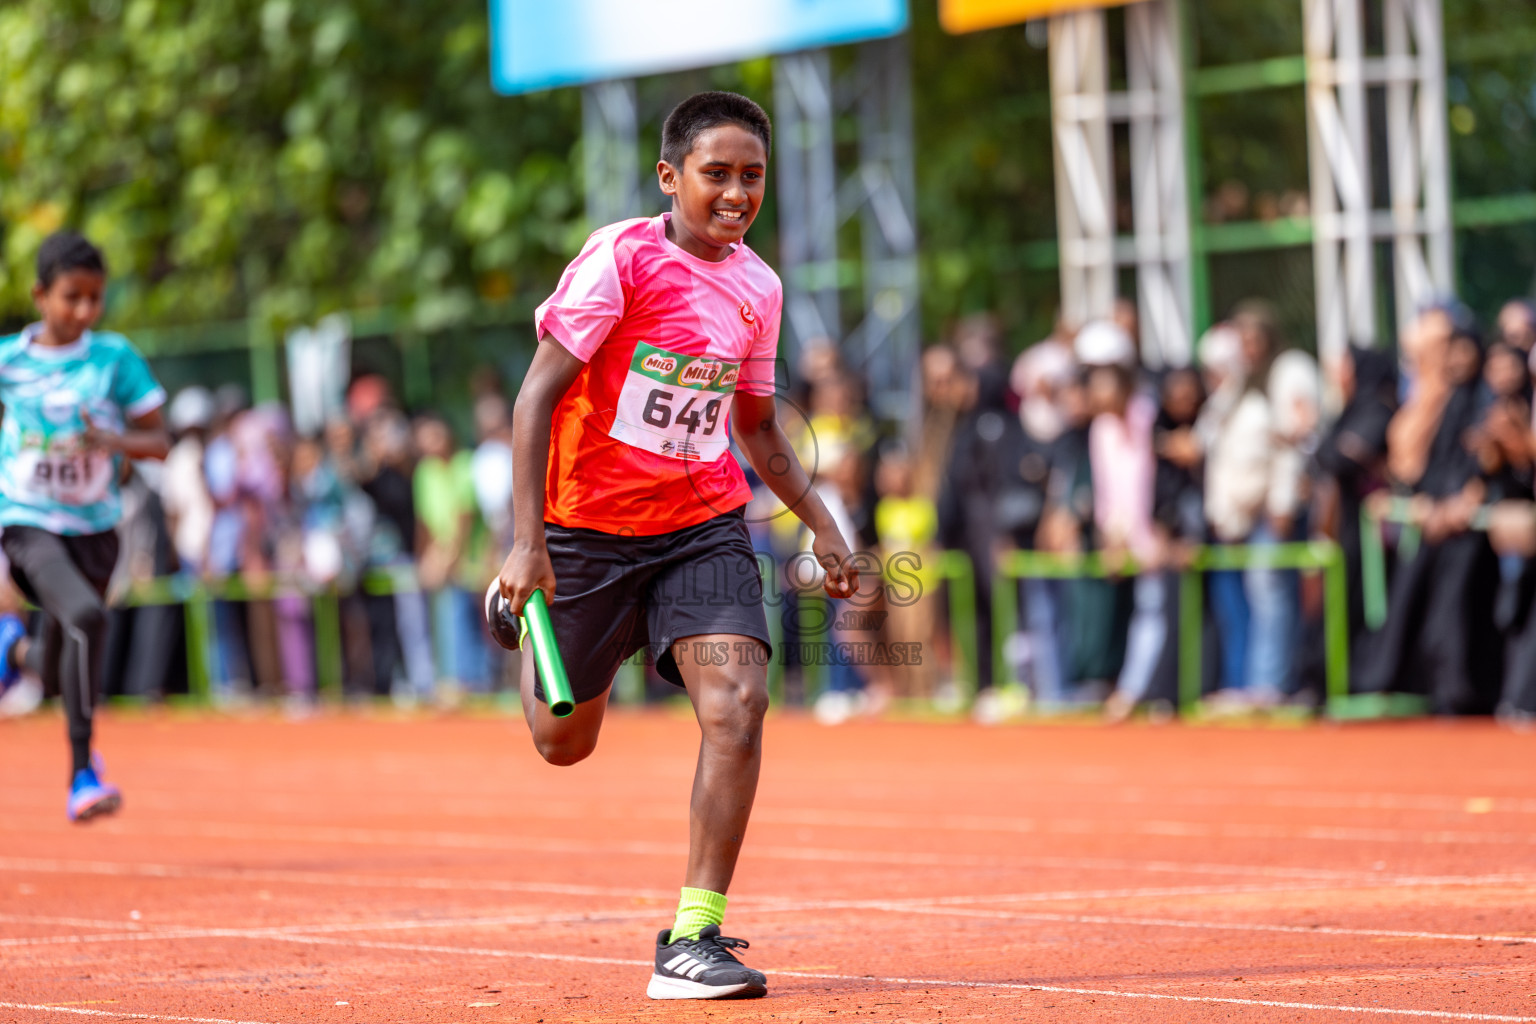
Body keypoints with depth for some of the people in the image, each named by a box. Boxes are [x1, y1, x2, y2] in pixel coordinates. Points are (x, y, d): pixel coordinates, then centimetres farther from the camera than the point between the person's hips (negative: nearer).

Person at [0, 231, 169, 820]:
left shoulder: (115, 358, -3)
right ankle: (82, 776, -25)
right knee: (87, 617, -30)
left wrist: (110, 441, -21)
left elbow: (159, 443, -3)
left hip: (93, 527, 3)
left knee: (55, 671, 14)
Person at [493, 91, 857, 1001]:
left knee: (737, 703, -20)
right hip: (587, 525, -3)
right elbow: (539, 394, -15)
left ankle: (694, 938, -15)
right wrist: (527, 542, -21)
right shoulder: (622, 258, -15)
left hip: (704, 525, 3)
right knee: (564, 741, 11)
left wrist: (822, 524, 12)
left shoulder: (759, 287, 2)